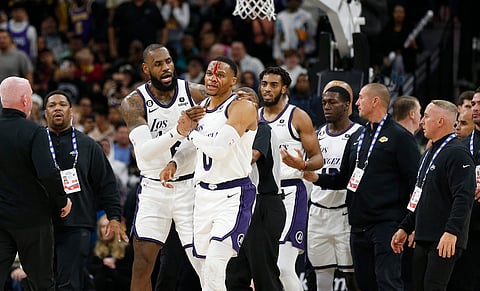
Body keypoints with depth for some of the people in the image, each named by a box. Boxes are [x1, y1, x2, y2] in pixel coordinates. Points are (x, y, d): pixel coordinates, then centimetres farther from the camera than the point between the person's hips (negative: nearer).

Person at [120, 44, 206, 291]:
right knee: (142, 265, -4)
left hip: (190, 186, 0)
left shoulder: (195, 93, -5)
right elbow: (145, 151, -22)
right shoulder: (133, 103, -9)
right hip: (154, 189, 0)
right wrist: (178, 132, -38)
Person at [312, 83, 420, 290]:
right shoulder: (357, 138, 19)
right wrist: (315, 177, 5)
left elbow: (415, 181, -8)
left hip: (387, 224, -8)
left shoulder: (399, 136, -4)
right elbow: (343, 179, 23)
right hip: (359, 226, 8)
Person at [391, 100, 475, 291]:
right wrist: (405, 228, 24)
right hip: (423, 239, 10)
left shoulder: (457, 153, -11)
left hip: (446, 241, -10)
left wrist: (451, 232, -30)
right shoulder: (429, 154, 21)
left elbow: (464, 197, -22)